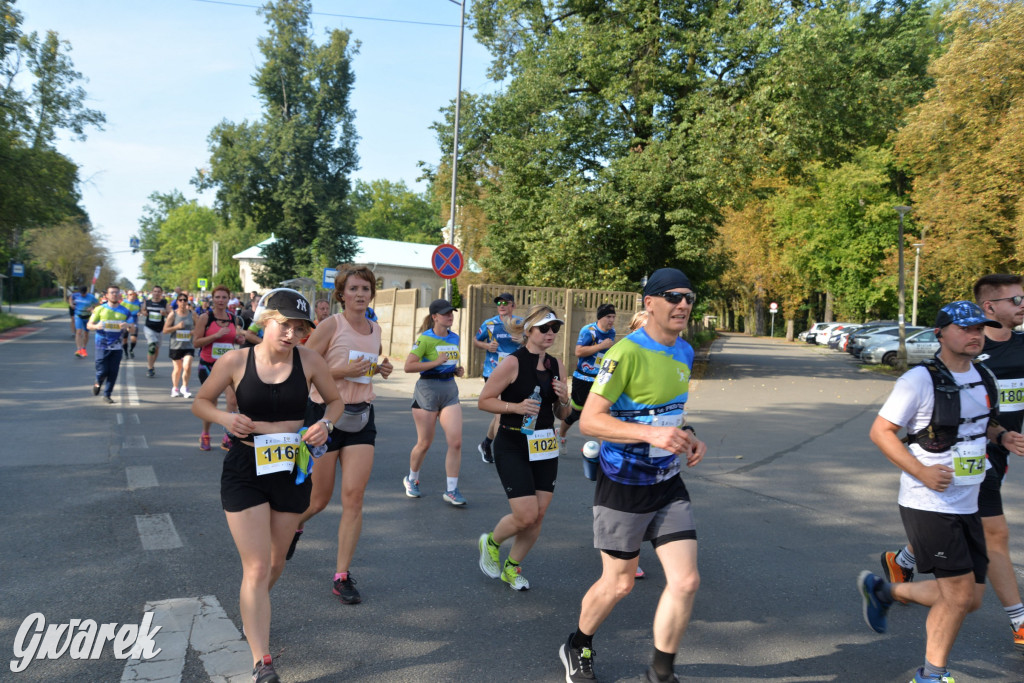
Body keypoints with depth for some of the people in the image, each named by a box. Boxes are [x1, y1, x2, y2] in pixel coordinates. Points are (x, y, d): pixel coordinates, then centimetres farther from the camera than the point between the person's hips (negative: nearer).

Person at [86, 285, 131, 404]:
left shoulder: (125, 311, 6)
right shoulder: (100, 309, 1)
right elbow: (89, 325, 3)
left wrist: (127, 326, -16)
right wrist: (96, 326, -20)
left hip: (116, 346, 2)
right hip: (102, 345, -2)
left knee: (113, 372, 1)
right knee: (102, 371, -4)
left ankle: (107, 394, 16)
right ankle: (97, 383, 29)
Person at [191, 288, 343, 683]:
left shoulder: (309, 361, -7)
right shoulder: (235, 361, -10)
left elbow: (335, 401, 8)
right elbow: (200, 402, 3)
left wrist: (326, 423, -13)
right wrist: (225, 418, -17)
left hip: (292, 471, 3)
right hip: (245, 472, -2)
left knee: (276, 562, 20)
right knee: (257, 569, -5)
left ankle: (252, 613, 52)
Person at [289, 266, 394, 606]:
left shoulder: (375, 330, 9)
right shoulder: (330, 325, -9)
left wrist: (380, 369, 4)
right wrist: (344, 370, -21)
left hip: (362, 417, 4)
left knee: (354, 496, -4)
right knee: (320, 498, 8)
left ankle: (342, 575, 6)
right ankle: (293, 524, 44)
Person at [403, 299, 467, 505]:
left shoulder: (454, 338, 10)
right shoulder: (426, 339, -11)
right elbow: (408, 366, -17)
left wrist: (457, 370, 7)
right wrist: (436, 362, -20)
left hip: (450, 389, 5)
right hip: (428, 389, -5)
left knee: (456, 442, -6)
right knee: (424, 443, 6)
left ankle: (451, 490, 4)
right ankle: (411, 480, 32)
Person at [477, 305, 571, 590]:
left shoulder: (557, 366, 6)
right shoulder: (512, 363, -12)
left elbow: (562, 415, 13)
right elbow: (483, 401, -9)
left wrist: (564, 399, -8)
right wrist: (516, 407, -21)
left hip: (545, 448, 6)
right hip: (513, 447, -6)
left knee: (537, 517, 6)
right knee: (526, 516, -9)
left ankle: (512, 567, 29)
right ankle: (491, 542, 23)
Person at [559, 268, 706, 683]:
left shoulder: (684, 352, 5)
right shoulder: (627, 352, -20)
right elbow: (589, 420, -24)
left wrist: (688, 438, 1)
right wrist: (651, 434, -35)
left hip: (668, 483, 7)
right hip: (623, 487, -6)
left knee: (686, 581, 0)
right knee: (619, 584, 9)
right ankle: (577, 649, 38)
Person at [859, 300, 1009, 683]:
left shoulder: (984, 378, 8)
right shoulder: (920, 379, -14)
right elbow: (880, 431, -14)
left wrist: (1005, 436, 2)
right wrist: (921, 472, -22)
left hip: (966, 505, 8)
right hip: (928, 505, -8)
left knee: (970, 600, 11)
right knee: (960, 594, -4)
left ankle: (884, 591, 31)